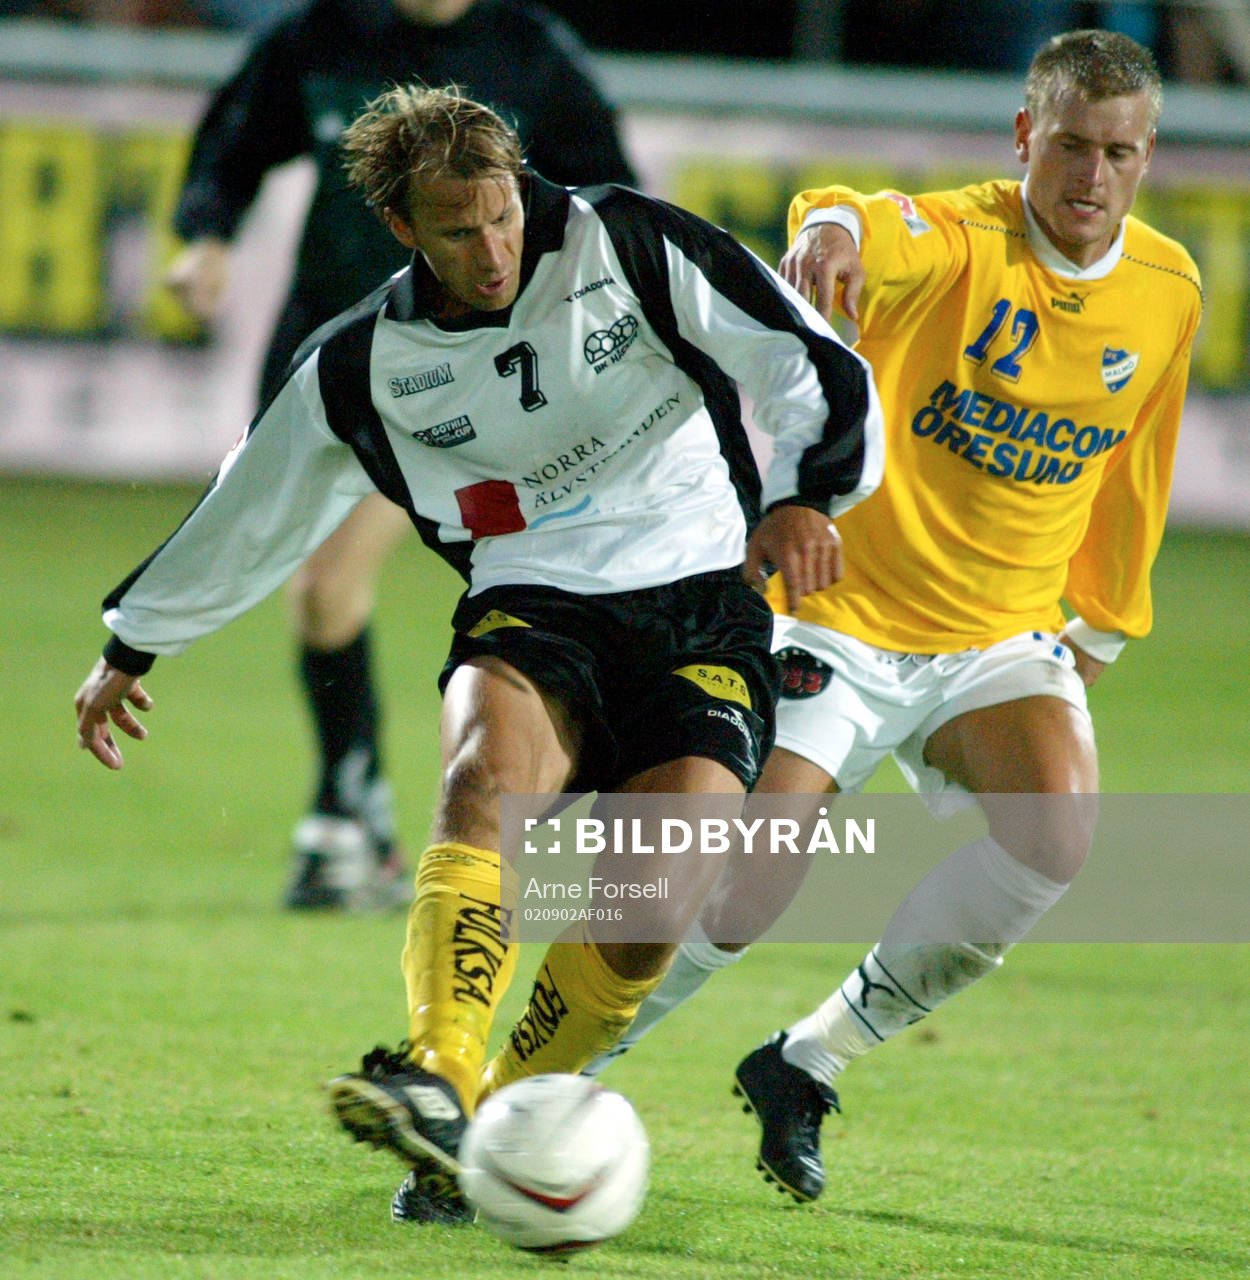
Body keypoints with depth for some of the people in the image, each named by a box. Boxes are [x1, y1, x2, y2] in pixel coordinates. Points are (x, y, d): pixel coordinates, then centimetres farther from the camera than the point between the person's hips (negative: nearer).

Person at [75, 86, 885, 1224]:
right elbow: (248, 514, 20)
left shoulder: (631, 245, -4)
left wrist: (805, 495, -25)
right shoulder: (365, 367, 4)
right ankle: (436, 1080, -50)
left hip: (703, 605, -1)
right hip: (533, 612, 1)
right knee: (492, 765, -35)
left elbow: (813, 366, -6)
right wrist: (134, 647, 30)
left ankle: (494, 1126, -4)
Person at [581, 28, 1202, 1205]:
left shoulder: (1166, 292, 1)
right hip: (843, 616, -4)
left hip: (1004, 637, 4)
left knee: (1057, 827, -24)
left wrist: (1104, 630, 23)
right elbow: (882, 234, -42)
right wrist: (833, 228, -65)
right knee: (742, 886, -16)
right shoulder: (955, 241, -17)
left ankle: (807, 1064, -6)